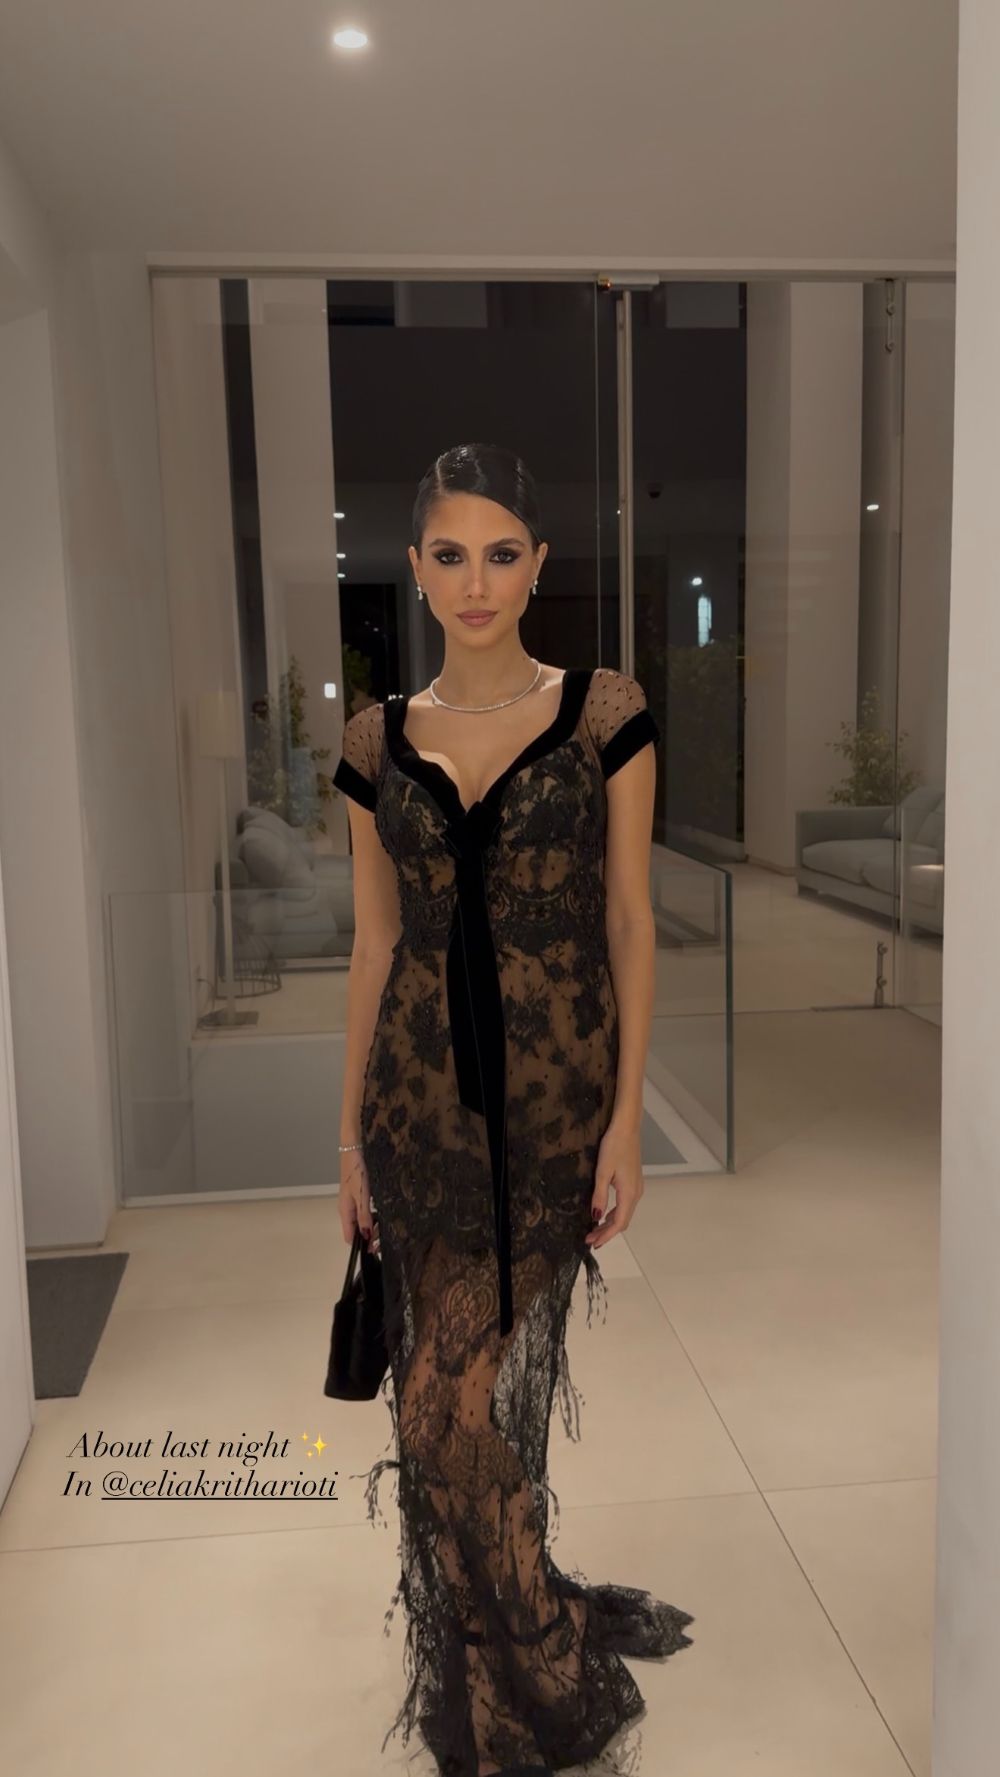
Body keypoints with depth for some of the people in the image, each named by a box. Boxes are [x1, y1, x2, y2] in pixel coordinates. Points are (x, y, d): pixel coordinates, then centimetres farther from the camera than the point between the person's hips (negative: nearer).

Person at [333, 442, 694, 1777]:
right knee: (462, 1395, 10)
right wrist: (352, 1131, 8)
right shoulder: (379, 742, 5)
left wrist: (627, 1120, -6)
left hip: (553, 1088, -3)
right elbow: (375, 941, 8)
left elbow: (630, 924, -3)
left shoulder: (606, 711, -3)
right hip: (422, 1090, 3)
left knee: (456, 1397, 0)